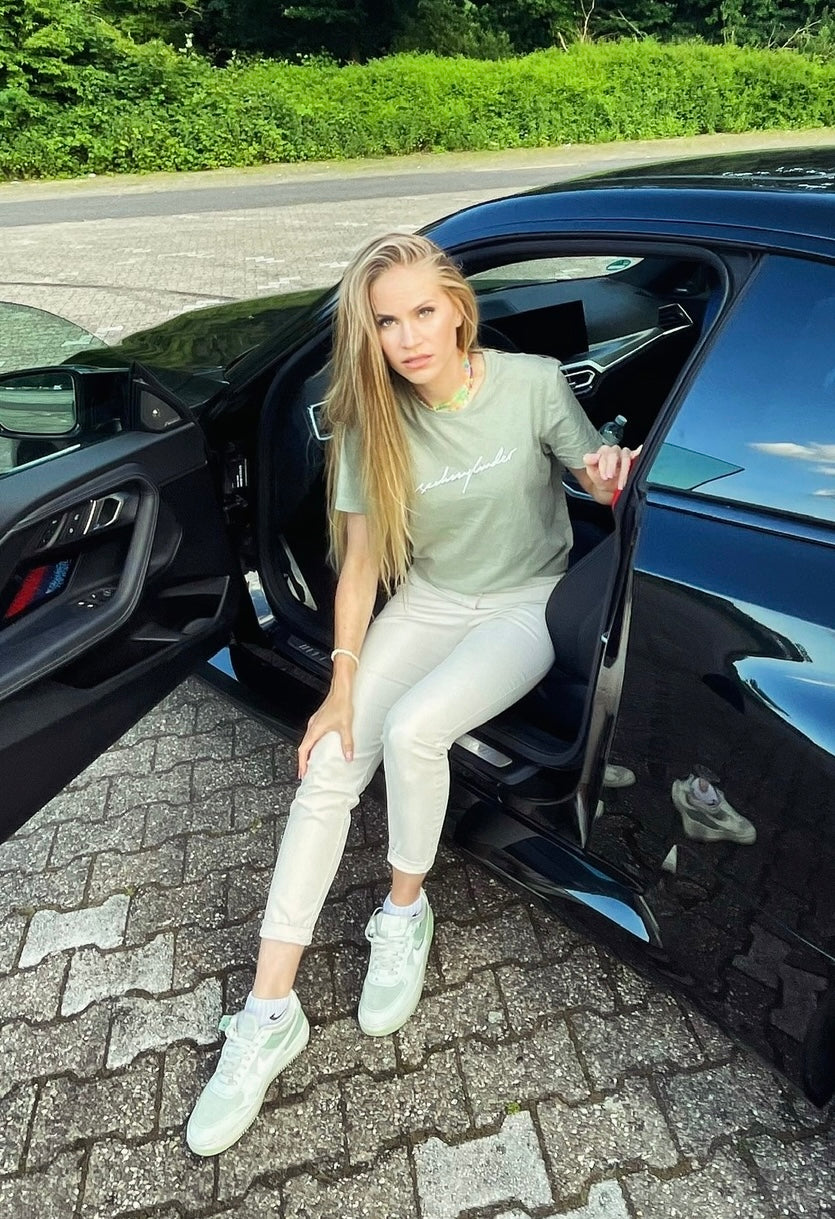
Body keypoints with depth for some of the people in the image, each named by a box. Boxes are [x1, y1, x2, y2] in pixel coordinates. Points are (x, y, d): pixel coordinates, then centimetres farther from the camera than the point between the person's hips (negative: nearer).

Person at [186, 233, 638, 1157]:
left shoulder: (532, 383, -13)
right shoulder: (373, 421, -7)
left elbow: (598, 477, -3)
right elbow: (361, 560, -6)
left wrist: (610, 474, -29)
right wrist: (341, 688, -12)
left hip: (527, 604, -2)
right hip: (429, 602, 3)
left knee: (412, 726, -29)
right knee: (329, 761, -15)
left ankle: (404, 913, 4)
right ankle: (269, 1011, -4)